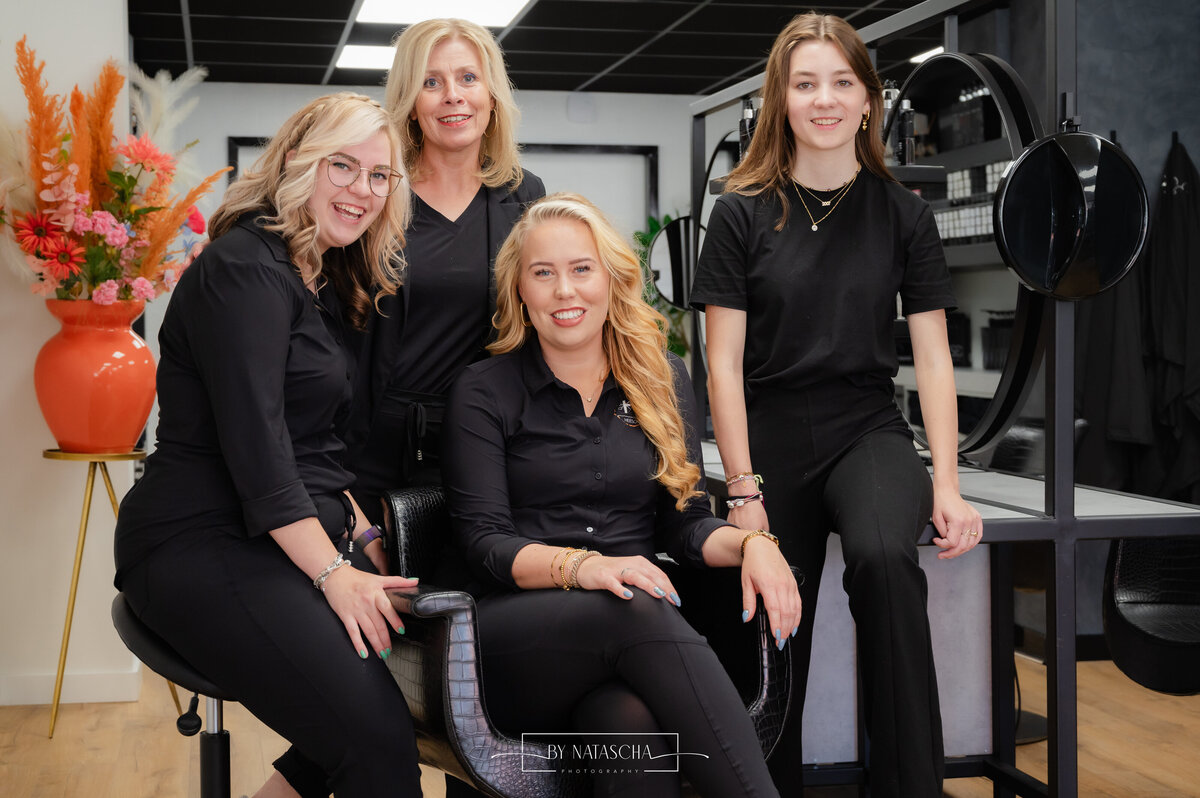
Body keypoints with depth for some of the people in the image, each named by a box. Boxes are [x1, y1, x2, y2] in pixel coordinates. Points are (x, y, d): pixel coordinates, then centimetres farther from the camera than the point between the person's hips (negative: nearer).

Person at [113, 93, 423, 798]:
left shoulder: (326, 282, 18)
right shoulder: (244, 269, -11)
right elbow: (253, 442, -19)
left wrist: (363, 536, 10)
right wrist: (332, 572, -20)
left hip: (294, 543, 10)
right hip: (200, 547, -10)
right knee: (378, 741, -27)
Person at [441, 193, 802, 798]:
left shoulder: (663, 380, 16)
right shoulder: (483, 393, 6)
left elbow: (684, 521, 14)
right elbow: (482, 538, -3)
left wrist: (749, 543, -10)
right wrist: (579, 565, -23)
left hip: (636, 621, 2)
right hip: (516, 629, -2)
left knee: (631, 722, -38)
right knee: (641, 612, -38)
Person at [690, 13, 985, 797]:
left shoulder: (903, 214, 4)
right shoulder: (743, 213, 0)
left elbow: (933, 357, 2)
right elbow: (724, 362, -2)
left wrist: (947, 485, -9)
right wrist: (745, 490, -9)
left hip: (869, 428, 0)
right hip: (774, 436, 1)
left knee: (884, 556, -32)